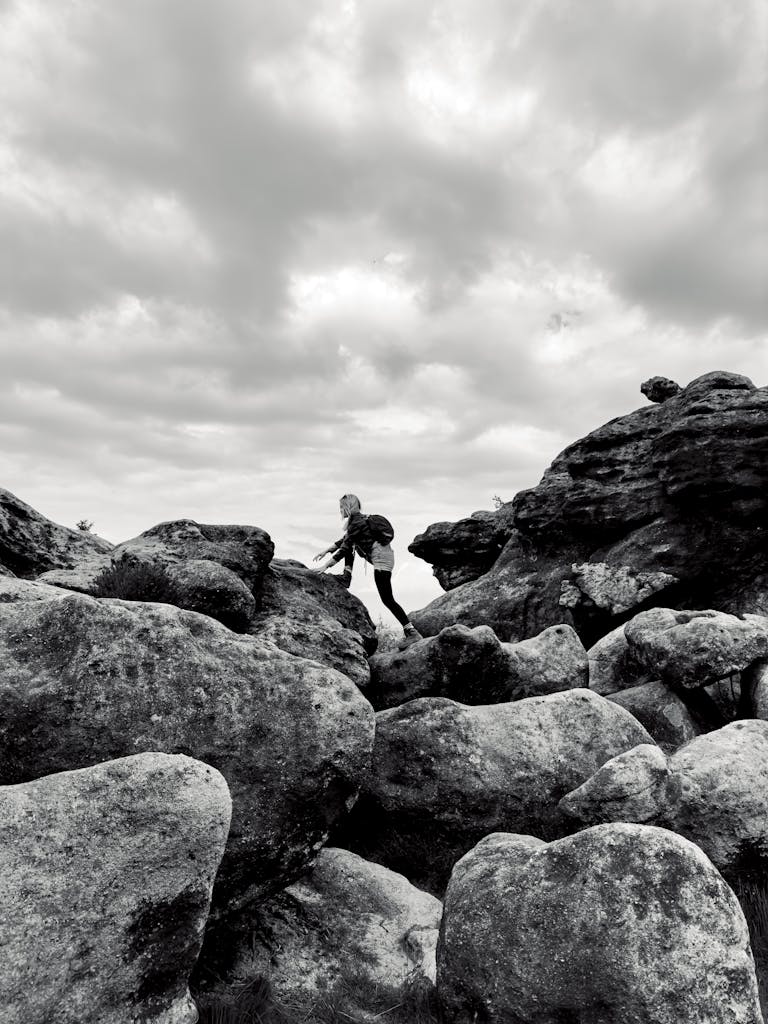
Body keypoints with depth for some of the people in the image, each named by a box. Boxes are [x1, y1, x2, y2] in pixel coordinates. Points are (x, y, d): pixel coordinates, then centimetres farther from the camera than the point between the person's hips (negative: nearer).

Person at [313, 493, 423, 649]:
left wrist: (326, 565, -13)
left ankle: (412, 632, -11)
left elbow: (345, 549, -16)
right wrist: (326, 550, 22)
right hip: (383, 555, 10)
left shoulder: (356, 522, -13)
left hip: (382, 559, -10)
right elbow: (344, 540, 26)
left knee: (387, 599, -9)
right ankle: (346, 577, 18)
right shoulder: (358, 519, 17)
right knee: (350, 542, 22)